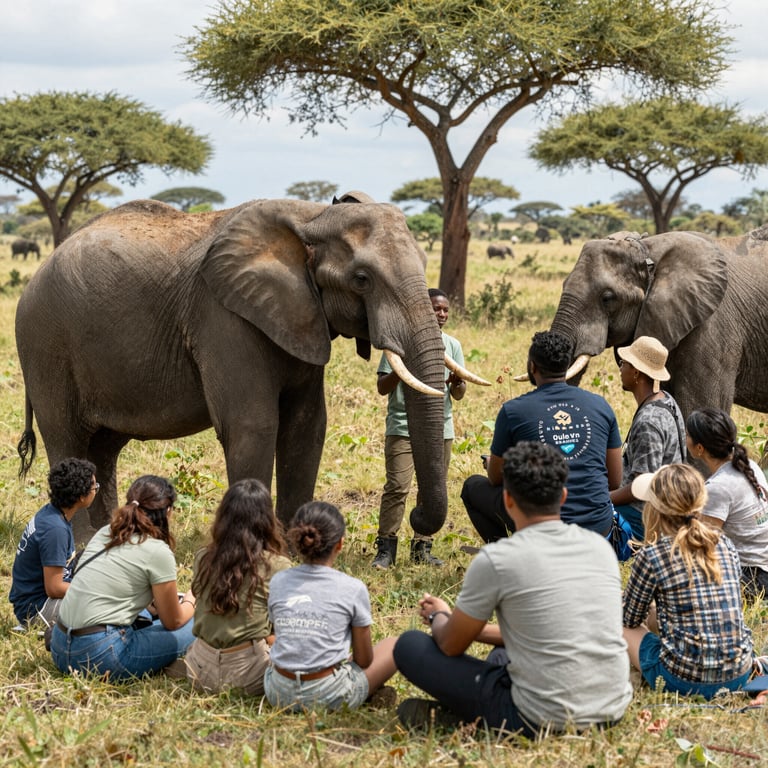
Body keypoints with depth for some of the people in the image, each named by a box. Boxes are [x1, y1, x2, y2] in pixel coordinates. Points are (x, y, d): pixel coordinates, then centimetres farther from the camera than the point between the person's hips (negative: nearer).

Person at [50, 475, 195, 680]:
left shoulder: (105, 533, 11)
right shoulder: (158, 552, -9)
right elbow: (174, 621, 3)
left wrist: (153, 606, 30)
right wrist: (191, 601, 23)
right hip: (101, 656, -8)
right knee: (192, 628, 2)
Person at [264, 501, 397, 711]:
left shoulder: (277, 582, 0)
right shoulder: (353, 589, -10)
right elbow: (364, 660, -1)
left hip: (279, 694, 4)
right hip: (329, 696, -4)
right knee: (393, 645, 18)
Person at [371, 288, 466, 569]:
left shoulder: (452, 345, 12)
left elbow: (459, 395, 10)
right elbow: (382, 388, 0)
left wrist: (457, 382, -13)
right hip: (403, 427, -4)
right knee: (397, 487, -10)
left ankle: (422, 547, 13)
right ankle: (386, 548, -5)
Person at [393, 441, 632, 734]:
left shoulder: (495, 560, -13)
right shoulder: (601, 547, 5)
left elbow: (451, 646, 2)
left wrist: (438, 617, 26)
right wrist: (467, 624, 29)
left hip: (545, 720, -6)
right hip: (613, 711, 6)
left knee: (410, 646, 7)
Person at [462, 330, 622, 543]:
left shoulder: (513, 411, -4)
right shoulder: (600, 406, 4)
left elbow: (496, 478, 8)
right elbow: (615, 480, 9)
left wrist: (490, 463, 32)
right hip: (599, 529, 4)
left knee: (473, 486, 20)